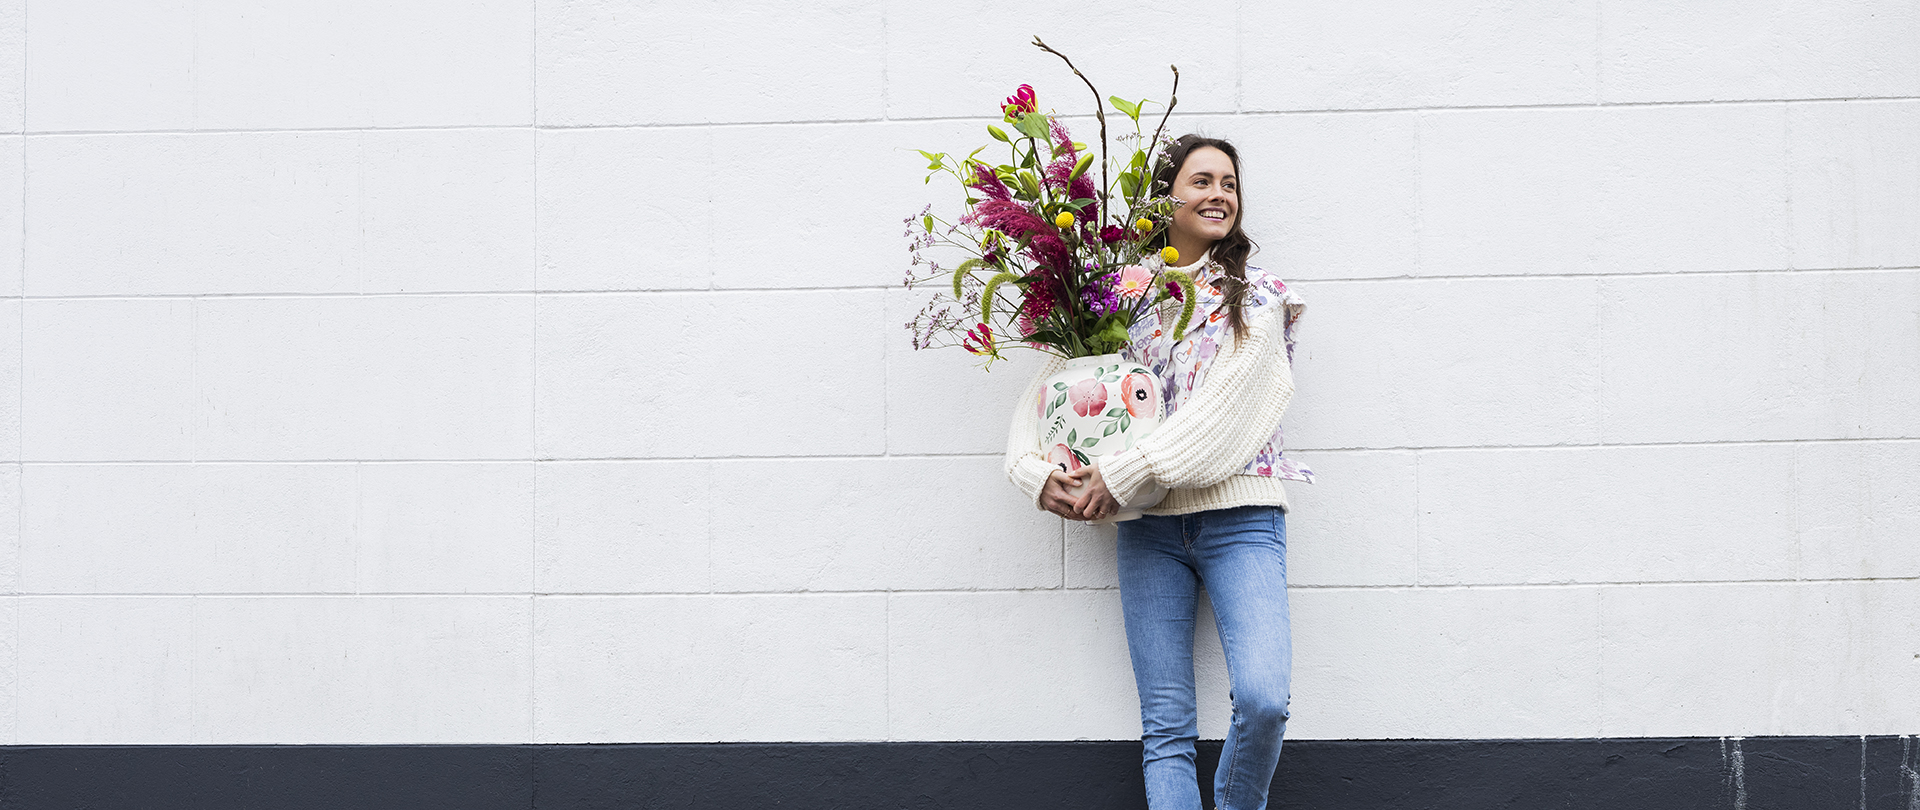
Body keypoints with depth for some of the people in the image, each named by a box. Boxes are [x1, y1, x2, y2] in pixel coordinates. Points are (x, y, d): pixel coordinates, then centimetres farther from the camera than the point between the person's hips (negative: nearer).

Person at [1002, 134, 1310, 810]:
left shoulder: (1257, 296, 5)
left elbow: (1221, 406, -8)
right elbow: (1045, 389, 12)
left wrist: (1124, 474, -15)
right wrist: (1034, 472, -7)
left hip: (1237, 516, -2)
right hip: (1148, 525, 3)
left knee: (1262, 698, -20)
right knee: (1166, 727, 0)